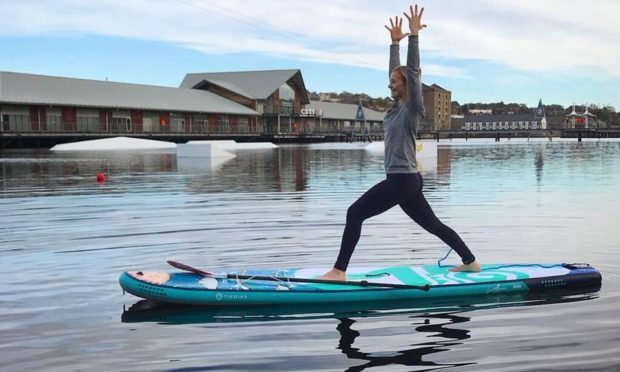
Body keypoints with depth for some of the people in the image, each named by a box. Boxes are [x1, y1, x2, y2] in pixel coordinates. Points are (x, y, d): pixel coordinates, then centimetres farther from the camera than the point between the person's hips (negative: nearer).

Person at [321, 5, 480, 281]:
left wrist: (414, 35, -18)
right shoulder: (396, 108, 12)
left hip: (403, 181, -10)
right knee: (433, 224, 17)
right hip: (405, 181, 10)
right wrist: (395, 42, 23)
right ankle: (470, 262, 25)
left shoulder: (412, 109, -9)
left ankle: (339, 271, -12)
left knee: (355, 213, -12)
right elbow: (396, 70, 21)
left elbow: (413, 72, -17)